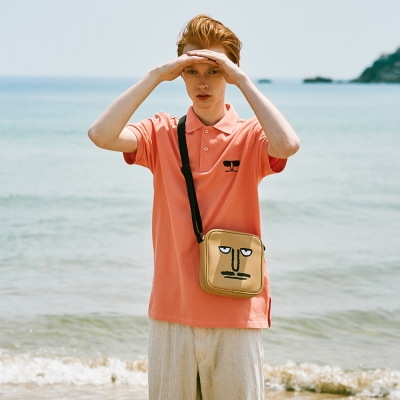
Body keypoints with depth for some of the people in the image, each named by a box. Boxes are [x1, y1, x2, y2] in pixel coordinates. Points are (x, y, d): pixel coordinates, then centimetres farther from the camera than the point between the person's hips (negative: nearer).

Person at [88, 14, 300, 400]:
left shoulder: (249, 136, -1)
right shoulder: (162, 133, 4)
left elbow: (287, 144, -24)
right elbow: (101, 135, -13)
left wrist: (242, 79, -17)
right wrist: (156, 76, -12)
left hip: (235, 313, -2)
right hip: (171, 310, 2)